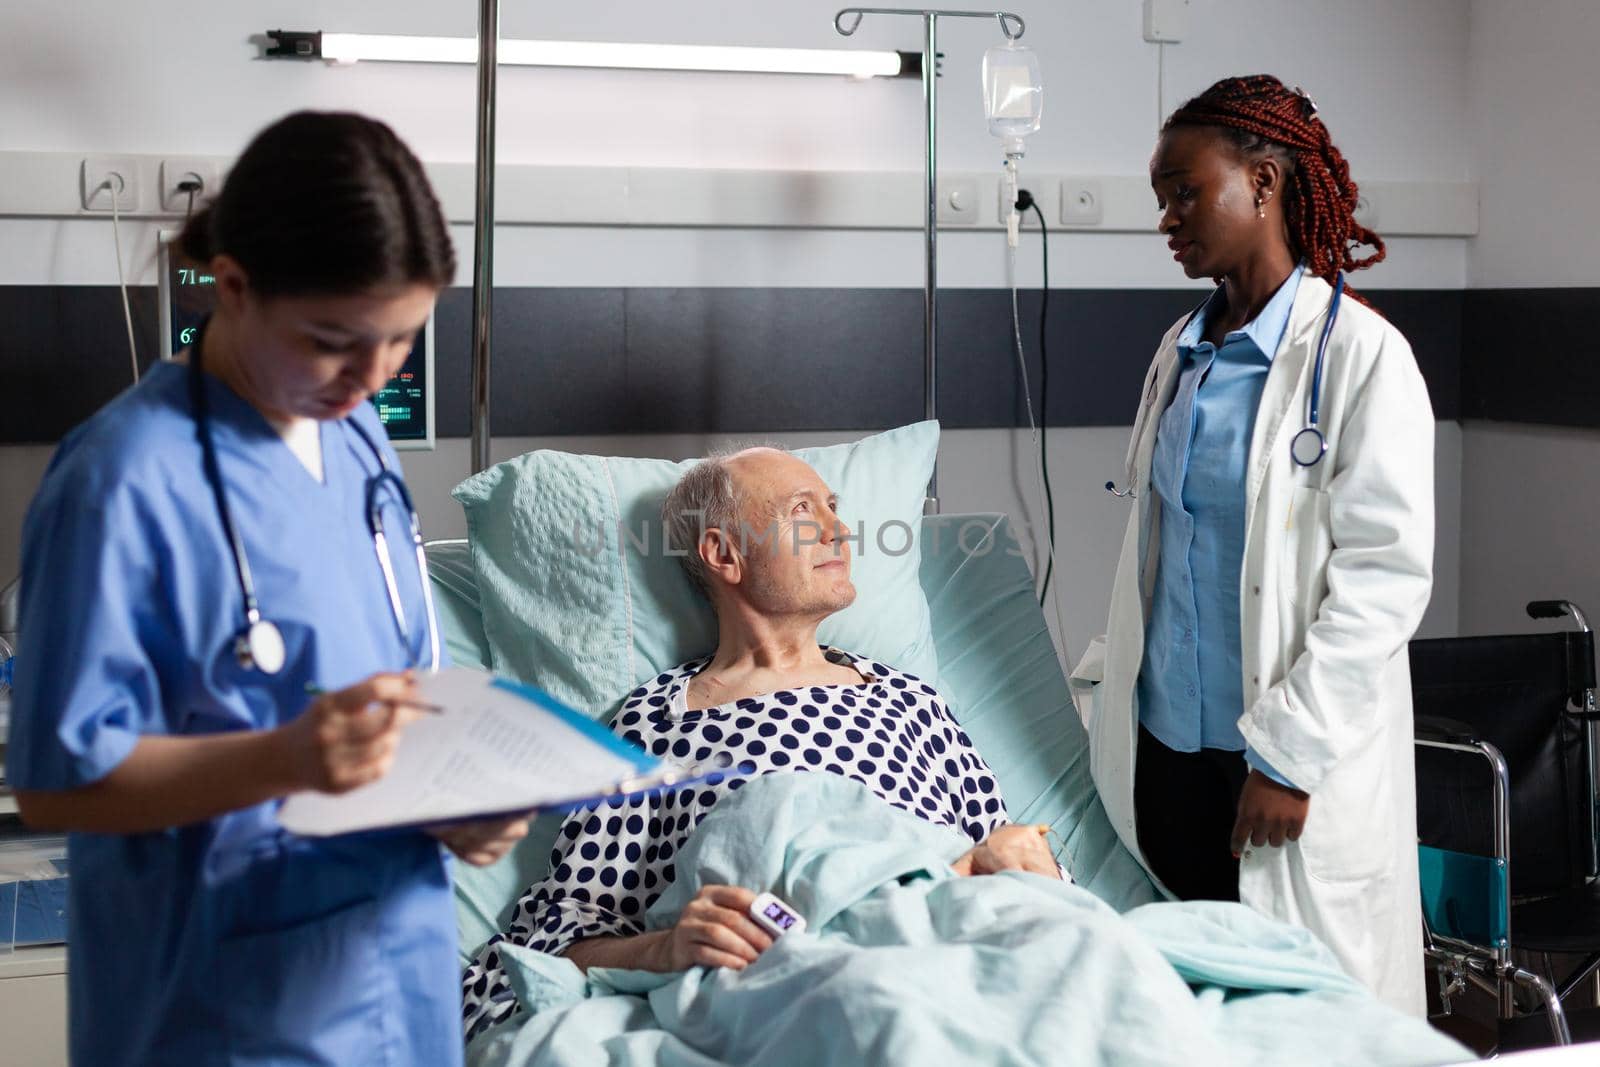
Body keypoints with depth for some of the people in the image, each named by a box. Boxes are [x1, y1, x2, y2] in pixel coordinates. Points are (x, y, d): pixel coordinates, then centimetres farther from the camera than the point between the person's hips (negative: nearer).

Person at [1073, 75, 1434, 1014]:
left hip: (1291, 760, -6)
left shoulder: (1359, 354, -10)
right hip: (1166, 741, 6)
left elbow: (1386, 575, -14)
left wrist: (1291, 754, -17)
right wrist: (1111, 676, 10)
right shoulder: (1182, 353, 12)